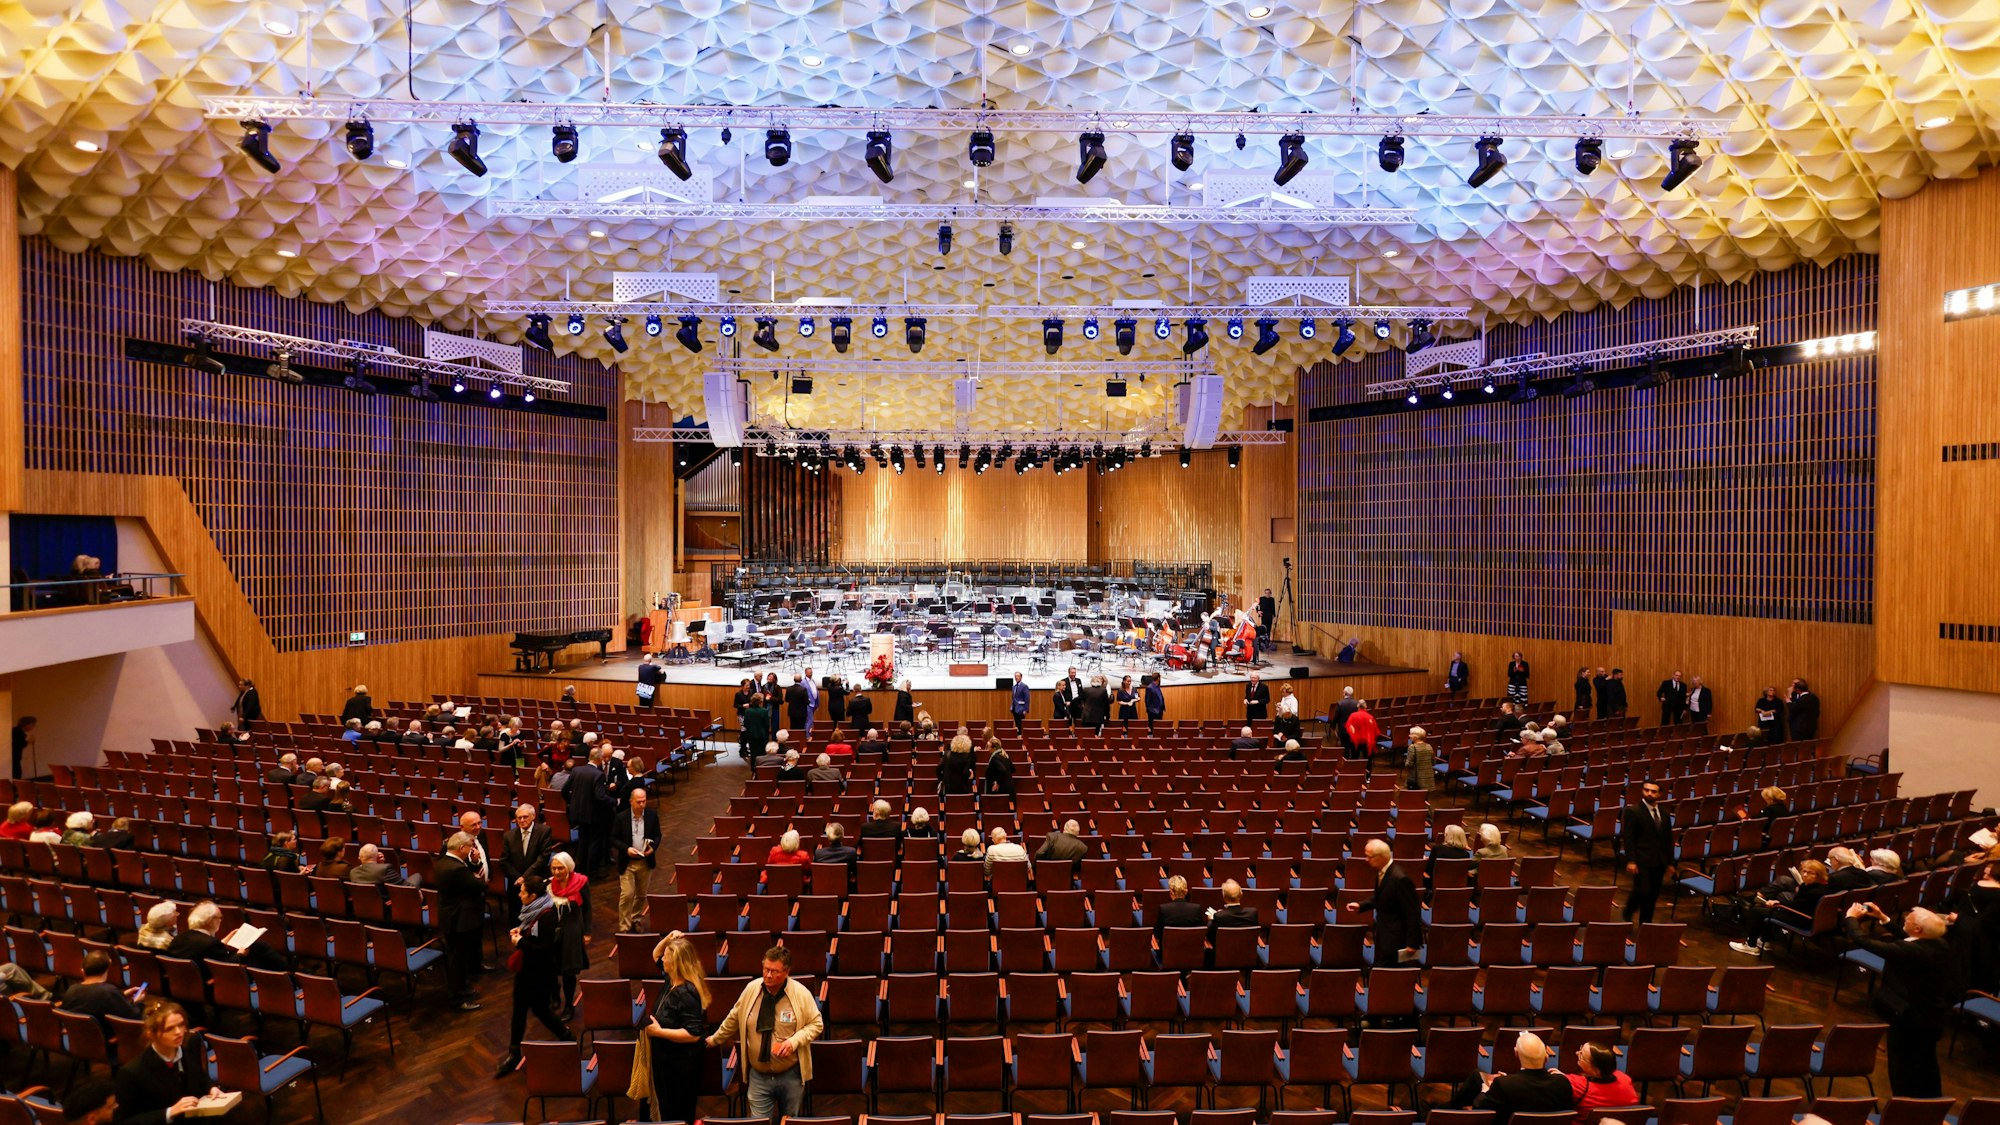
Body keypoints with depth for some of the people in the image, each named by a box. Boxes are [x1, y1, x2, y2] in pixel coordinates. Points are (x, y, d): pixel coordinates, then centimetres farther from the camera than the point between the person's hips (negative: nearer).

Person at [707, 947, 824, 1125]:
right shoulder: (751, 989, -5)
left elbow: (816, 1024, -4)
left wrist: (794, 1040, -19)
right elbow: (733, 1019, 11)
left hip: (791, 1075, -1)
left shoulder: (801, 993, -12)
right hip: (758, 1077, 1)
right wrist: (714, 1040, 22)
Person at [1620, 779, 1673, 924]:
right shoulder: (1633, 812, -7)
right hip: (1641, 860, -6)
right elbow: (1628, 838, -11)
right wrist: (1630, 861, -18)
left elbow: (1669, 839, 16)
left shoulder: (1664, 813, 11)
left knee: (1653, 896, 8)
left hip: (1659, 862, 6)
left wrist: (1670, 862, 11)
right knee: (1643, 891, -12)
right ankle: (1629, 910, 16)